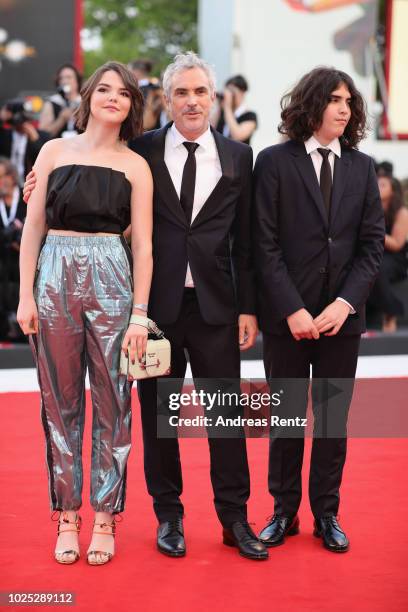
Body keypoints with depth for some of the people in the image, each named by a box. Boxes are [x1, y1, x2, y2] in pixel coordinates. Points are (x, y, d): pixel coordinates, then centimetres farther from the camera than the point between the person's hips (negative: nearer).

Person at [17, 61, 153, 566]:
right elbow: (33, 227, 5)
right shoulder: (55, 151, 7)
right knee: (60, 401, 6)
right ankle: (67, 515, 16)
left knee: (111, 402, 2)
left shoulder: (135, 166, 5)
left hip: (110, 280, -1)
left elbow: (142, 244, 1)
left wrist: (139, 315, -5)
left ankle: (105, 517, 13)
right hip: (55, 277, 1)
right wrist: (26, 294, -3)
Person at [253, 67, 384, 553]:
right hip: (286, 316, -2)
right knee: (286, 416, 7)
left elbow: (372, 244, 4)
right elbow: (265, 244, -7)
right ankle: (284, 511, 20)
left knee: (334, 418, 9)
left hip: (343, 316, 3)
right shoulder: (274, 162, -3)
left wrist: (345, 303, -9)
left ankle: (326, 514, 21)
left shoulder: (361, 167, 6)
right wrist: (293, 309, -13)